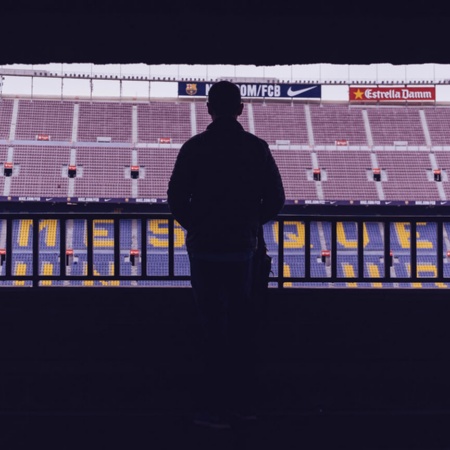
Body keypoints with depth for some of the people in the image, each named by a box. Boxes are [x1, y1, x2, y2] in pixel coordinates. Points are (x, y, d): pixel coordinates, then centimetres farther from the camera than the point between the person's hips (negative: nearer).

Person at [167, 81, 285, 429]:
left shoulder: (194, 148, -7)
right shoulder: (257, 148, -1)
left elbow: (176, 198, -6)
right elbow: (276, 199, 2)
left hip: (204, 248, -2)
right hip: (243, 248, 2)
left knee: (214, 326, 1)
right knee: (241, 325, 12)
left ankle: (215, 408, 1)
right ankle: (244, 402, 18)